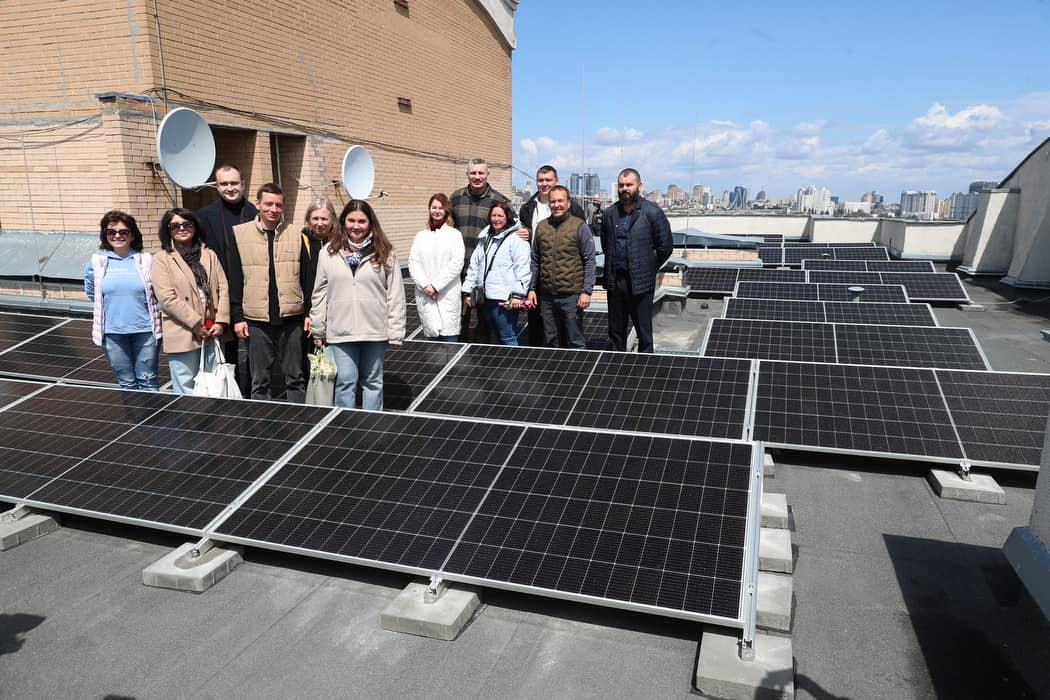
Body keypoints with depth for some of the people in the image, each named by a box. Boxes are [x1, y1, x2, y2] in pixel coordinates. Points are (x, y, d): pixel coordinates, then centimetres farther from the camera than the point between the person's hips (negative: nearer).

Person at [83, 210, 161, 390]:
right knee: (127, 383, 12)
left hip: (145, 330, -2)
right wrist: (115, 306, 13)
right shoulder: (97, 261, 1)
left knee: (148, 381, 5)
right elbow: (91, 292, 16)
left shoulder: (146, 260, -3)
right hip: (113, 333, 2)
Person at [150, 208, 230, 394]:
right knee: (186, 391, 3)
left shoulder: (209, 255, 11)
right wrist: (196, 323, -13)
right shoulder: (162, 259, -1)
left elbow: (223, 289, 5)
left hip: (212, 332, 4)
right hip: (183, 335, -4)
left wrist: (221, 322, -7)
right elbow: (167, 298, -10)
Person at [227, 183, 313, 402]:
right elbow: (234, 279, 3)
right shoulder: (240, 234, 3)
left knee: (295, 378, 9)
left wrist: (309, 312, 2)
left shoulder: (295, 235, 6)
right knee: (259, 381, 8)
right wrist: (237, 316, -1)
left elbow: (307, 277, 7)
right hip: (256, 320, -1)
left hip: (291, 318, 1)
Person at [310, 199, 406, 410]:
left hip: (375, 330, 0)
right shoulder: (329, 252, 5)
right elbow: (320, 294, 7)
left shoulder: (384, 253, 0)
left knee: (373, 382, 12)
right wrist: (318, 329, 6)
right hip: (340, 331, 1)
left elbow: (395, 294, -2)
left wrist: (395, 332, -6)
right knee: (345, 382, 3)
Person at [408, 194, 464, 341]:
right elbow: (413, 263, 6)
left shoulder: (454, 234, 4)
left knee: (450, 336, -5)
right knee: (430, 334, 2)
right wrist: (425, 285, -9)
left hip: (447, 296, -3)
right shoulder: (421, 236, 13)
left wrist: (436, 285, -10)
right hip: (425, 296, 3)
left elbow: (456, 264, -5)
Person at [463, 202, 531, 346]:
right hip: (486, 298, 7)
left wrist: (518, 294, -20)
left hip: (504, 300, -7)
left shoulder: (516, 238, -6)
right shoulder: (484, 238, 18)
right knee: (499, 337, 15)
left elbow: (523, 268, -14)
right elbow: (474, 265, 21)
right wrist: (468, 290, 16)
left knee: (508, 339, -5)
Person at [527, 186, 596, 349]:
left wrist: (587, 291, -12)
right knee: (551, 341, 12)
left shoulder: (580, 226, -2)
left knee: (575, 342, 1)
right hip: (546, 295, 4)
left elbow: (589, 261, -5)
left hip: (571, 295, -4)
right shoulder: (541, 226, 11)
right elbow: (535, 261, 15)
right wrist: (531, 288, 10)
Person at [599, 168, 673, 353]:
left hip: (640, 283, -4)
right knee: (615, 333, 13)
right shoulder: (609, 213, 8)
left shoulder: (652, 212, -6)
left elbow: (666, 246, -3)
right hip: (614, 281, 5)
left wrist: (649, 269, 1)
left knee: (644, 334, 4)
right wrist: (612, 266, 14)